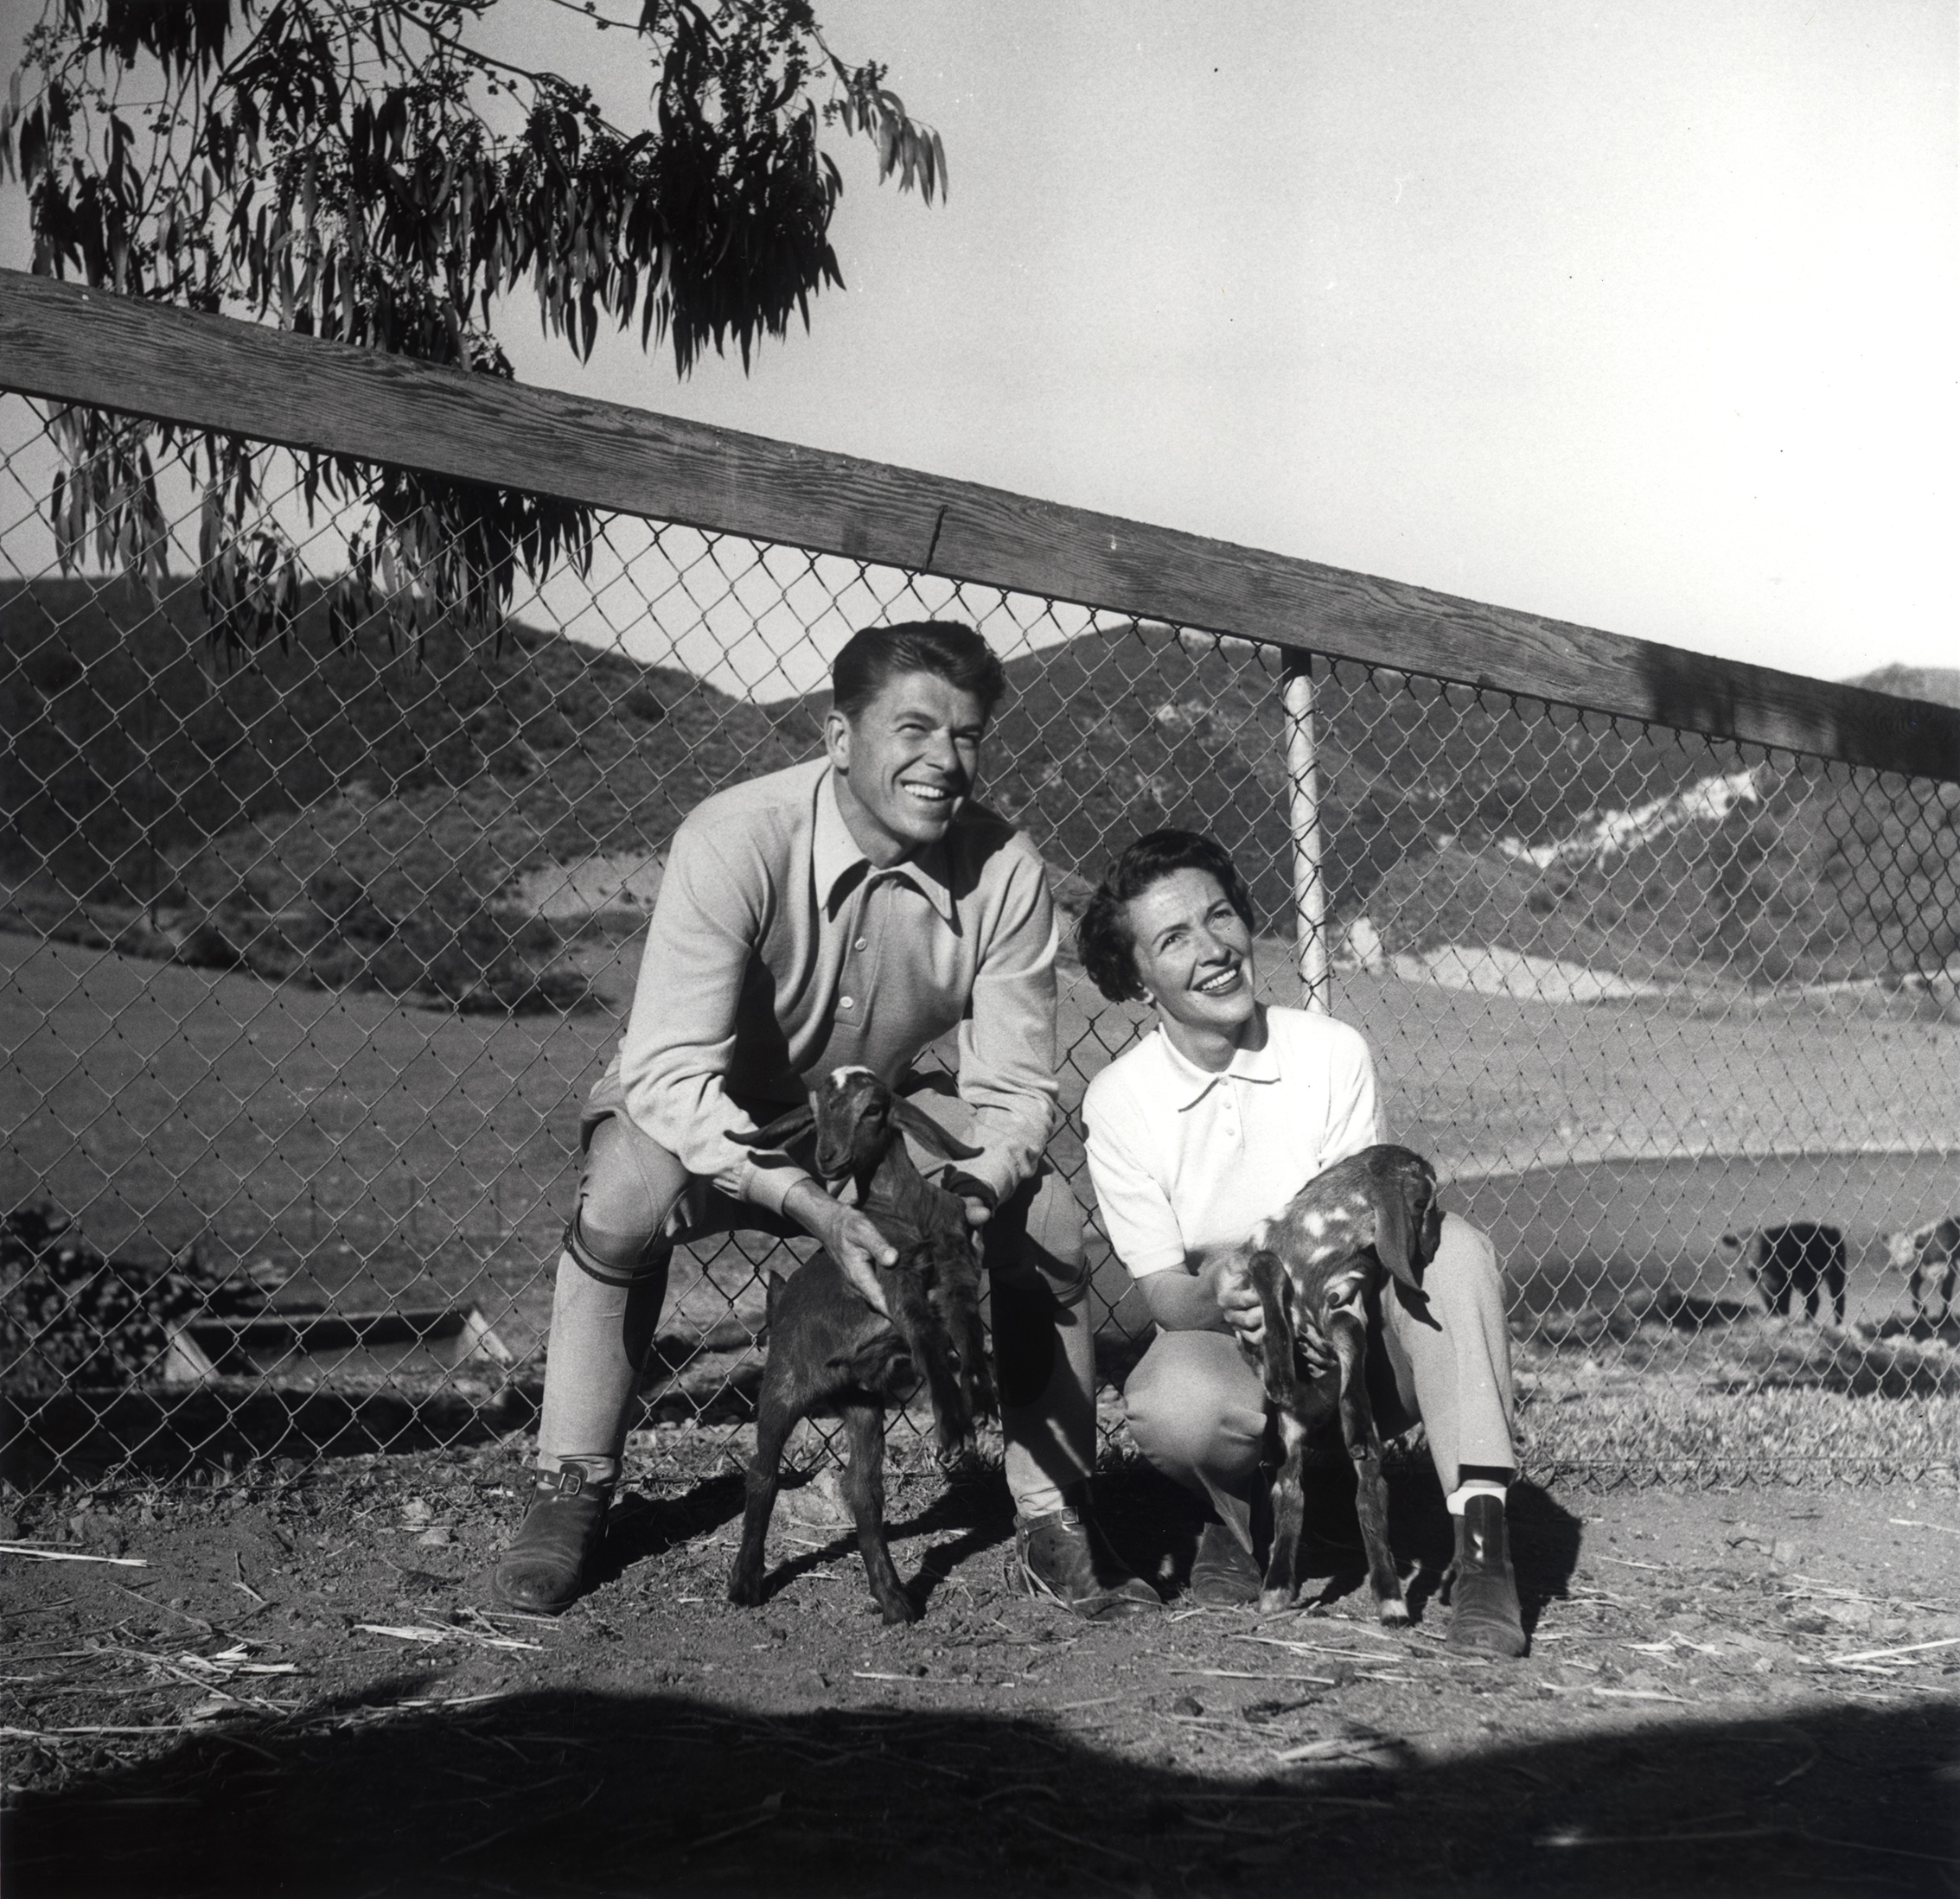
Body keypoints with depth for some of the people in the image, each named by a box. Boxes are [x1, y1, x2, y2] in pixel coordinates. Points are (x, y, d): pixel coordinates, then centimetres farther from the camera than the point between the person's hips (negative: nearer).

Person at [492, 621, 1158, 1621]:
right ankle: (568, 1493, -13)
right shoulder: (736, 840, -31)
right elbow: (669, 1072, -35)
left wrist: (971, 1193, -36)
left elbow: (1012, 1090, -14)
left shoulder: (1004, 871, -20)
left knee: (1047, 1218, -20)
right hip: (709, 1117, -3)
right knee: (627, 1193, -36)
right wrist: (811, 1206, -47)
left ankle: (1054, 1523, -1)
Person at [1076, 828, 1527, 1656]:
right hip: (1227, 1346, -1)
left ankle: (1482, 1543, -32)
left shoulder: (1332, 1052, -8)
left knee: (1450, 1245, -29)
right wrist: (1220, 1300, -33)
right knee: (1171, 1406, -37)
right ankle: (1240, 1517, 1)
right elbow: (1161, 1290, -9)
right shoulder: (1118, 1099, -9)